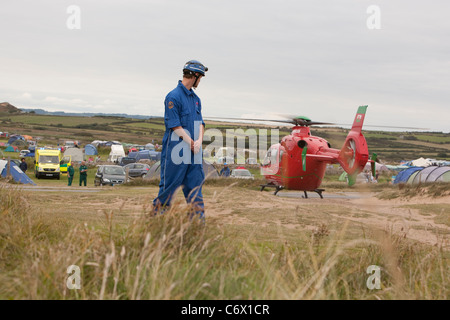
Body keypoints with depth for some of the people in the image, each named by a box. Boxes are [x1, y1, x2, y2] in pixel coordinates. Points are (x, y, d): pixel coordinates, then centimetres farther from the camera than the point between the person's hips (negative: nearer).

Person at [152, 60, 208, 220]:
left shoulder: (196, 98, 16)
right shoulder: (173, 97, -10)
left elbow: (200, 122, 13)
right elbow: (175, 126, -13)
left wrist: (199, 141, -5)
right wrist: (191, 143, -13)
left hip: (193, 150, 8)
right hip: (176, 149, -7)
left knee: (195, 184, 6)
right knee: (170, 184, -2)